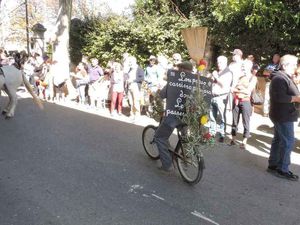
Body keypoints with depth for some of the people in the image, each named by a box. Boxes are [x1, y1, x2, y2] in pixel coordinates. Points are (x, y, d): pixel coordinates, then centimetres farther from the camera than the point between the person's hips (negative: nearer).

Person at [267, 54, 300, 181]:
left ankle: (273, 165, 23)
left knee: (278, 140, 14)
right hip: (283, 116, -11)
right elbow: (279, 97, -28)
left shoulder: (284, 77, 17)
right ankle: (282, 170, 1)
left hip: (282, 115, 11)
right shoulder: (280, 78, -18)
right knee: (288, 142, -7)